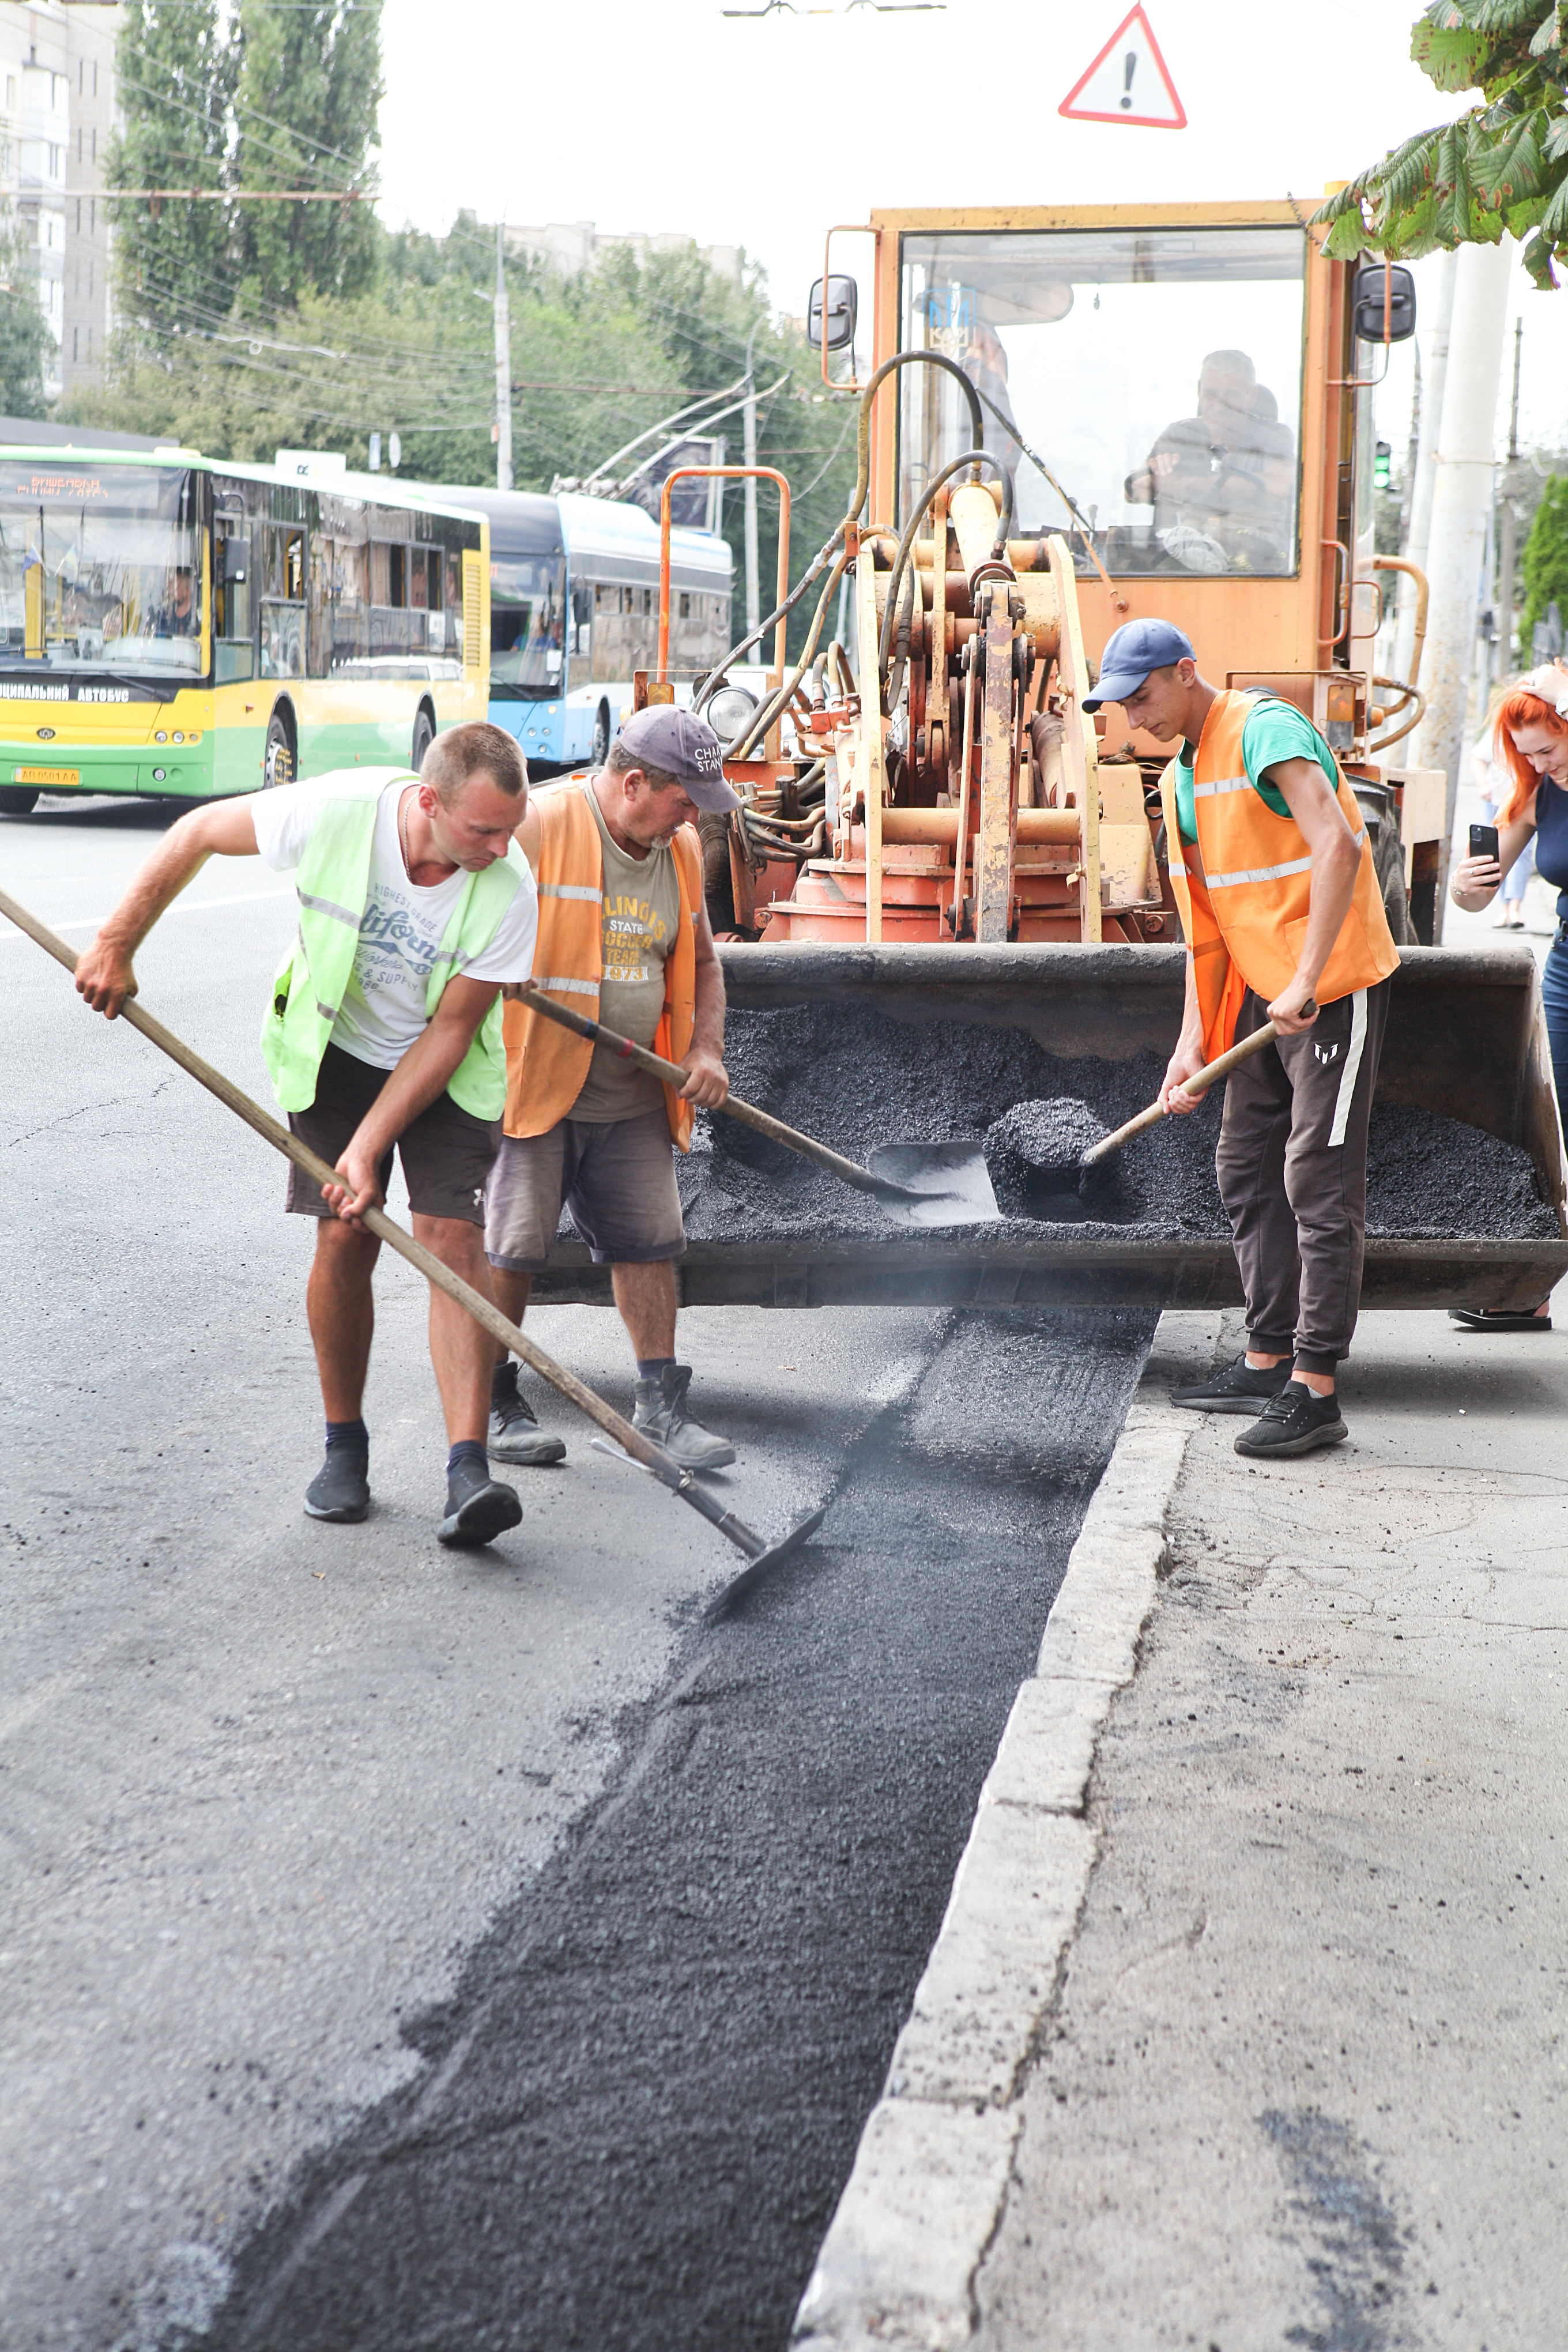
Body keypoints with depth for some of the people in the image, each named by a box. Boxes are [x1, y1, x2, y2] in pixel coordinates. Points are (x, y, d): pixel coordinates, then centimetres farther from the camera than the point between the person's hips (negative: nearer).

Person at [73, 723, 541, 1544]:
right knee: (344, 1237, -6)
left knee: (453, 1238, -13)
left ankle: (467, 1470, -17)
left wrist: (367, 1147, -22)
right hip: (336, 1050, 1)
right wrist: (116, 946, -4)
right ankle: (344, 1447, 13)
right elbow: (197, 832, -9)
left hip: (446, 1068, 0)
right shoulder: (334, 811, -26)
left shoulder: (507, 890, -27)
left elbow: (449, 1032, -20)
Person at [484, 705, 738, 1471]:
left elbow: (701, 963, 20)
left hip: (634, 1099, 6)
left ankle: (660, 1405, 18)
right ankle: (492, 1404, 15)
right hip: (534, 1086, -6)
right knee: (510, 1248, 0)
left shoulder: (680, 849, 8)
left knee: (649, 1243, 8)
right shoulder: (537, 828, -14)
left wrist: (705, 1049, 5)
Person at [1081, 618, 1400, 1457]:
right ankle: (1267, 1363, 22)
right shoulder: (1180, 776, 14)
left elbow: (1338, 848, -28)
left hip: (1333, 986, -9)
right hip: (1262, 992, 10)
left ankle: (1315, 1390, -6)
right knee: (1246, 1172, 12)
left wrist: (1306, 983, -31)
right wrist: (1194, 1040, 9)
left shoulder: (1267, 730, -15)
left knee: (1319, 1182, -9)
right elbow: (1205, 917, 16)